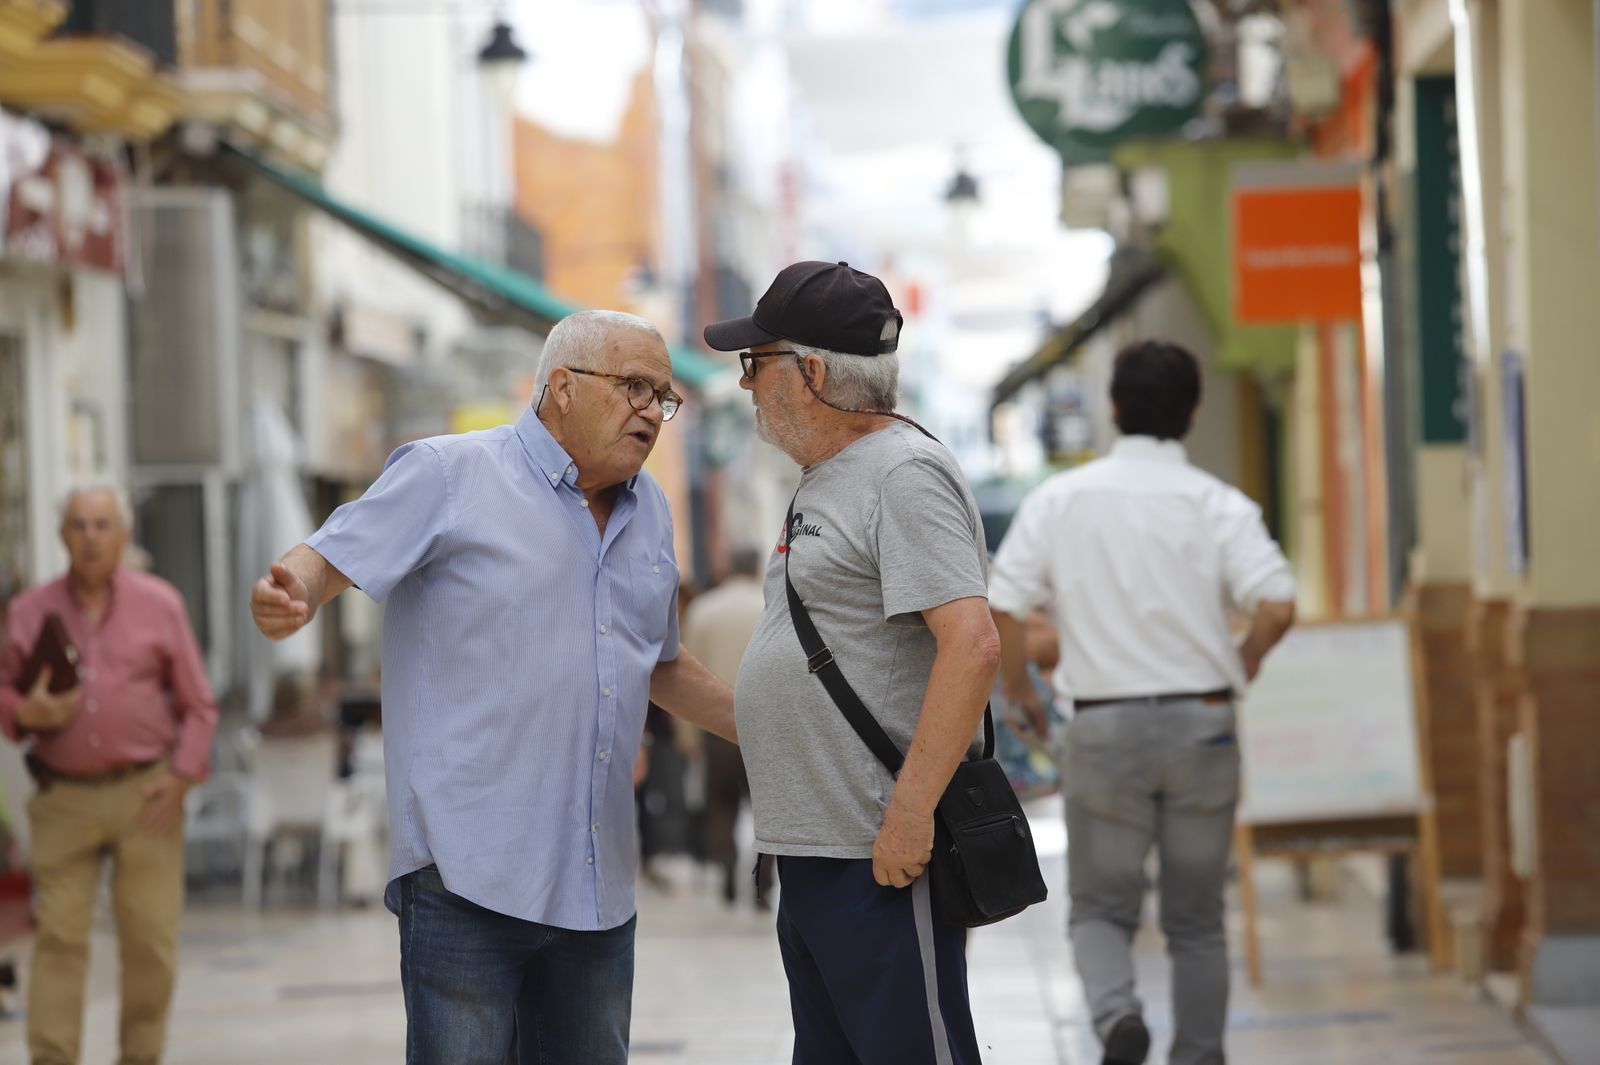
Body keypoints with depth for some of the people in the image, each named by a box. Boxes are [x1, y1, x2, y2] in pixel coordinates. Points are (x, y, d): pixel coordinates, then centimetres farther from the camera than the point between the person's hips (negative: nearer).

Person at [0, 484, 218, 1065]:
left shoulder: (159, 604, 6)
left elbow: (198, 704, 9)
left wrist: (182, 773, -3)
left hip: (145, 795, 0)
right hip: (63, 799, 0)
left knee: (151, 939, 0)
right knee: (58, 935, -7)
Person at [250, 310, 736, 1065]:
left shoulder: (649, 511, 17)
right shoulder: (451, 476, -3)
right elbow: (330, 559, -9)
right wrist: (291, 598, -32)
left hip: (597, 888, 7)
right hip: (467, 875, -7)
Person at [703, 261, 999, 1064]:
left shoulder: (904, 476, -13)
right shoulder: (825, 480, 18)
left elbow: (972, 644, -23)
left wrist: (909, 811, -26)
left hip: (883, 857, -10)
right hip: (810, 853, 10)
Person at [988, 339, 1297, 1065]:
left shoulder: (1058, 499, 0)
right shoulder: (1219, 505, -4)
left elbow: (1001, 606, -5)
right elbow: (1277, 604, -16)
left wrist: (1018, 690, 11)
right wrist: (1241, 666, 4)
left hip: (1104, 726, 0)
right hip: (1201, 725, 0)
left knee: (1102, 907, 10)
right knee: (1196, 919, 12)